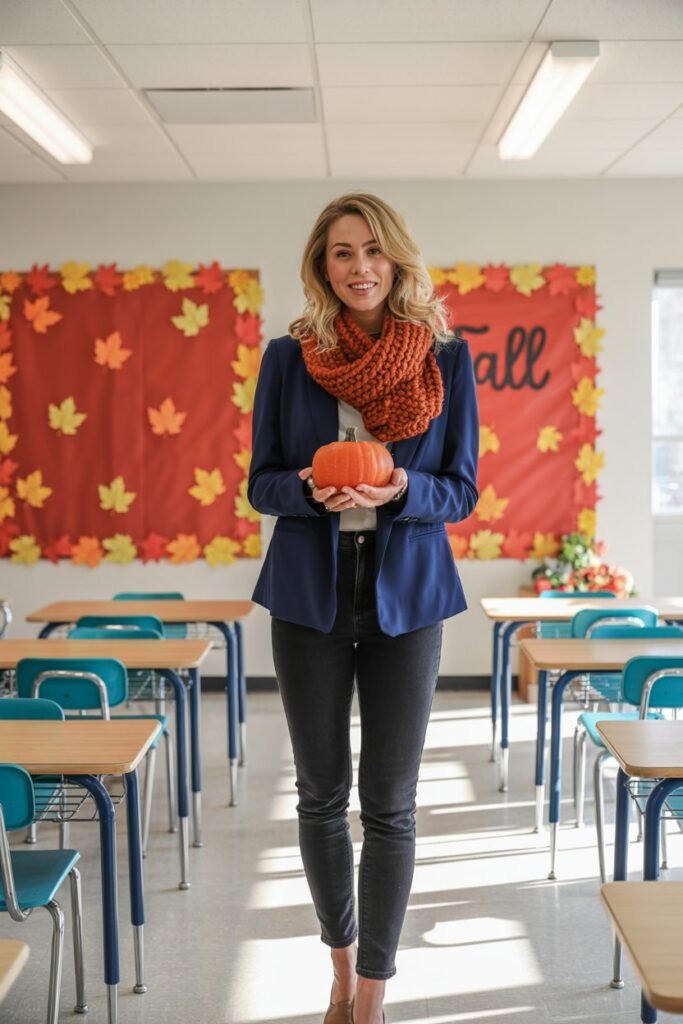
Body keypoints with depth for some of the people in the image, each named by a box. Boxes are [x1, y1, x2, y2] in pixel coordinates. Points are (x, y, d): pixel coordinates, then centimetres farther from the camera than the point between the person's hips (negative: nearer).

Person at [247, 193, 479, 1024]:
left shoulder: (446, 360, -1)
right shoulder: (289, 357, 0)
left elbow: (462, 491, 0)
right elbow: (260, 483, 2)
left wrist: (401, 491, -21)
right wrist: (310, 489, -20)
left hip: (404, 596, -1)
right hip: (309, 596, 1)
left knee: (389, 804, 3)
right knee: (321, 793, 11)